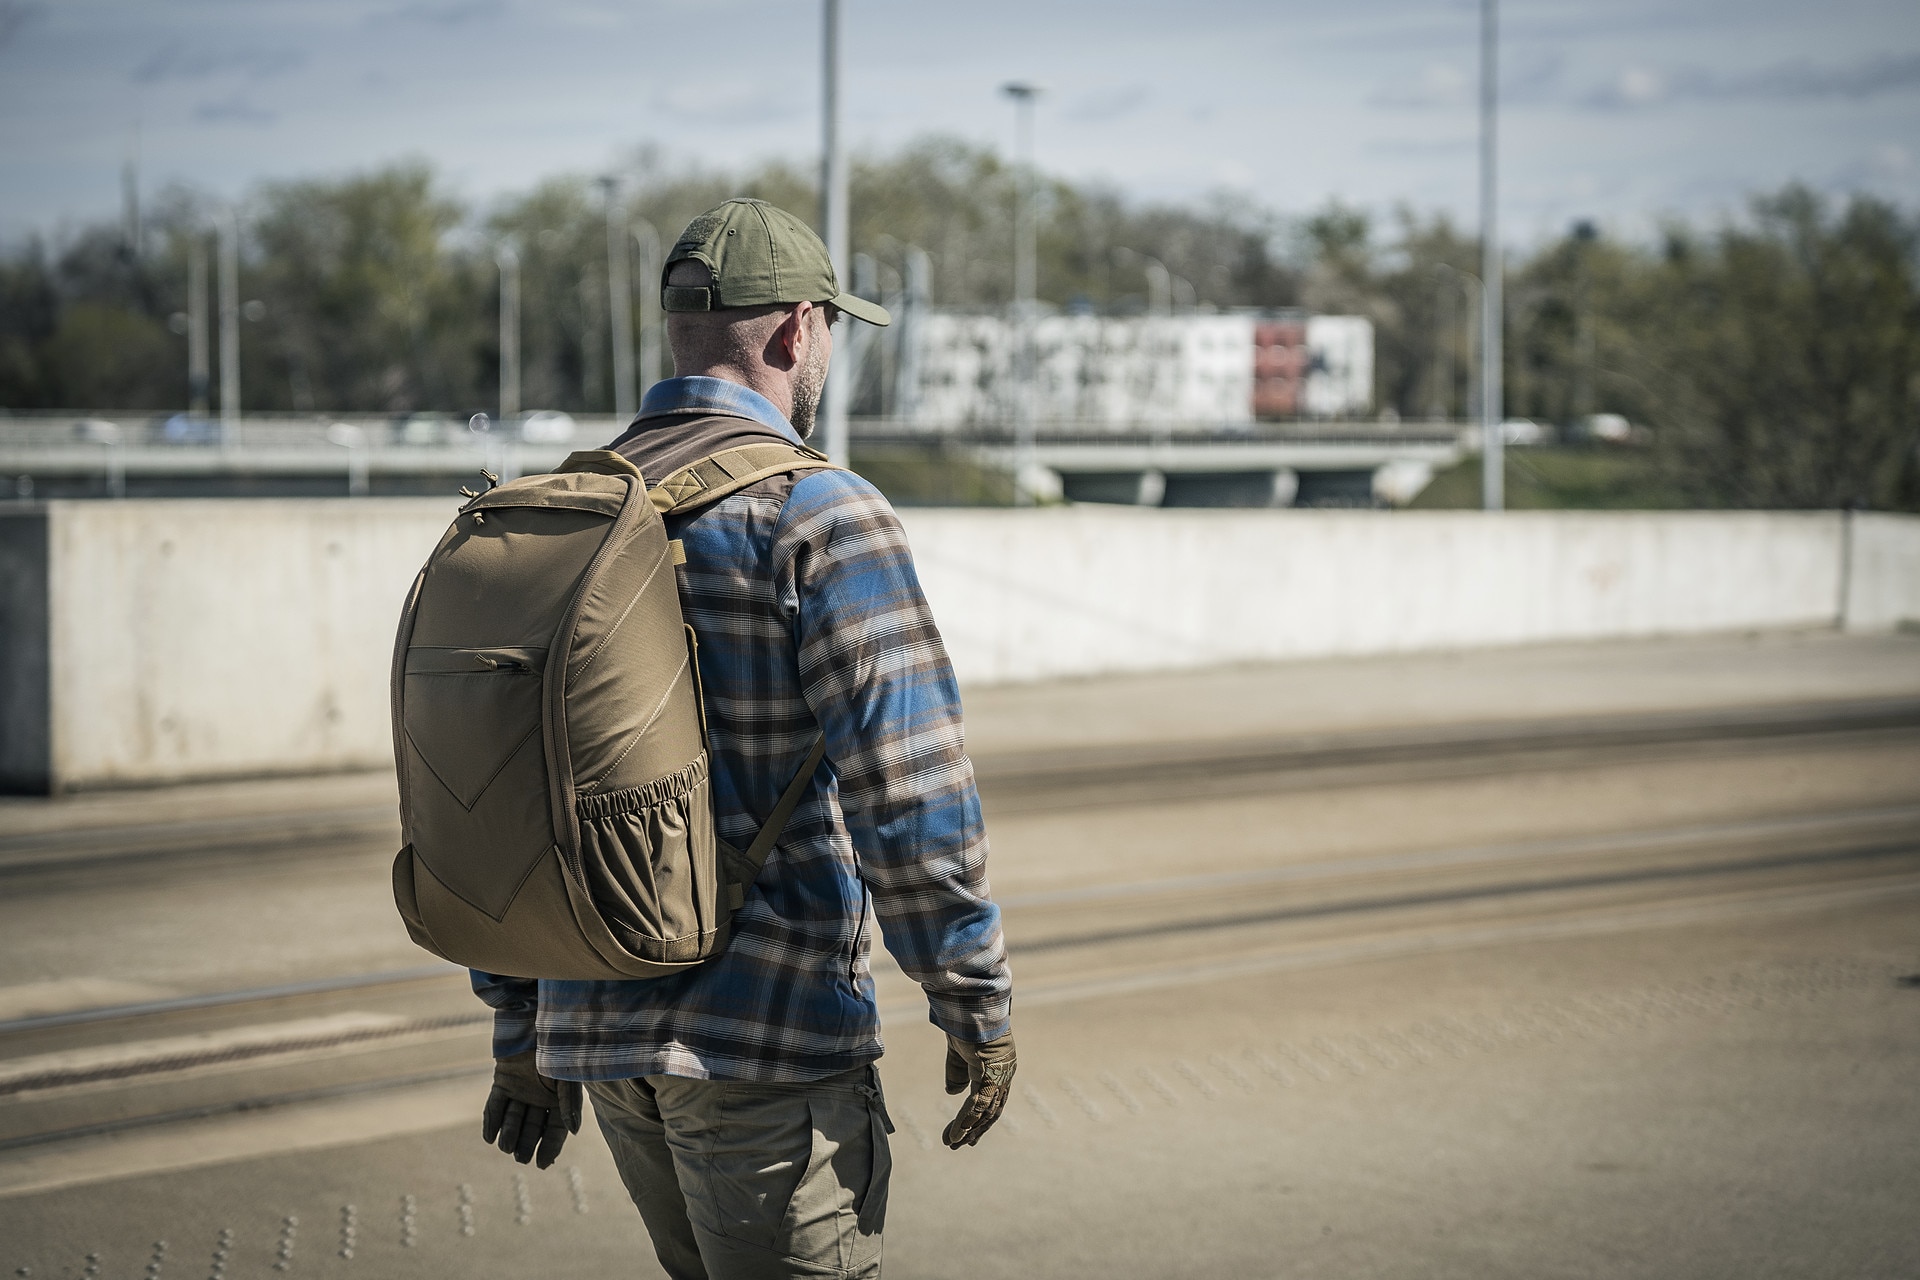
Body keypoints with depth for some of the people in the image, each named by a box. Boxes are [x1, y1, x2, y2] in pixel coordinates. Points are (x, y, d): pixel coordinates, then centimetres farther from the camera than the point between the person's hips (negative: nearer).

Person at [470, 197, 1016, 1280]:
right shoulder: (818, 512, -11)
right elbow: (909, 791, -16)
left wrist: (524, 1031, 20)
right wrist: (978, 1005, -6)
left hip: (596, 1027, 8)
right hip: (767, 1034, -7)